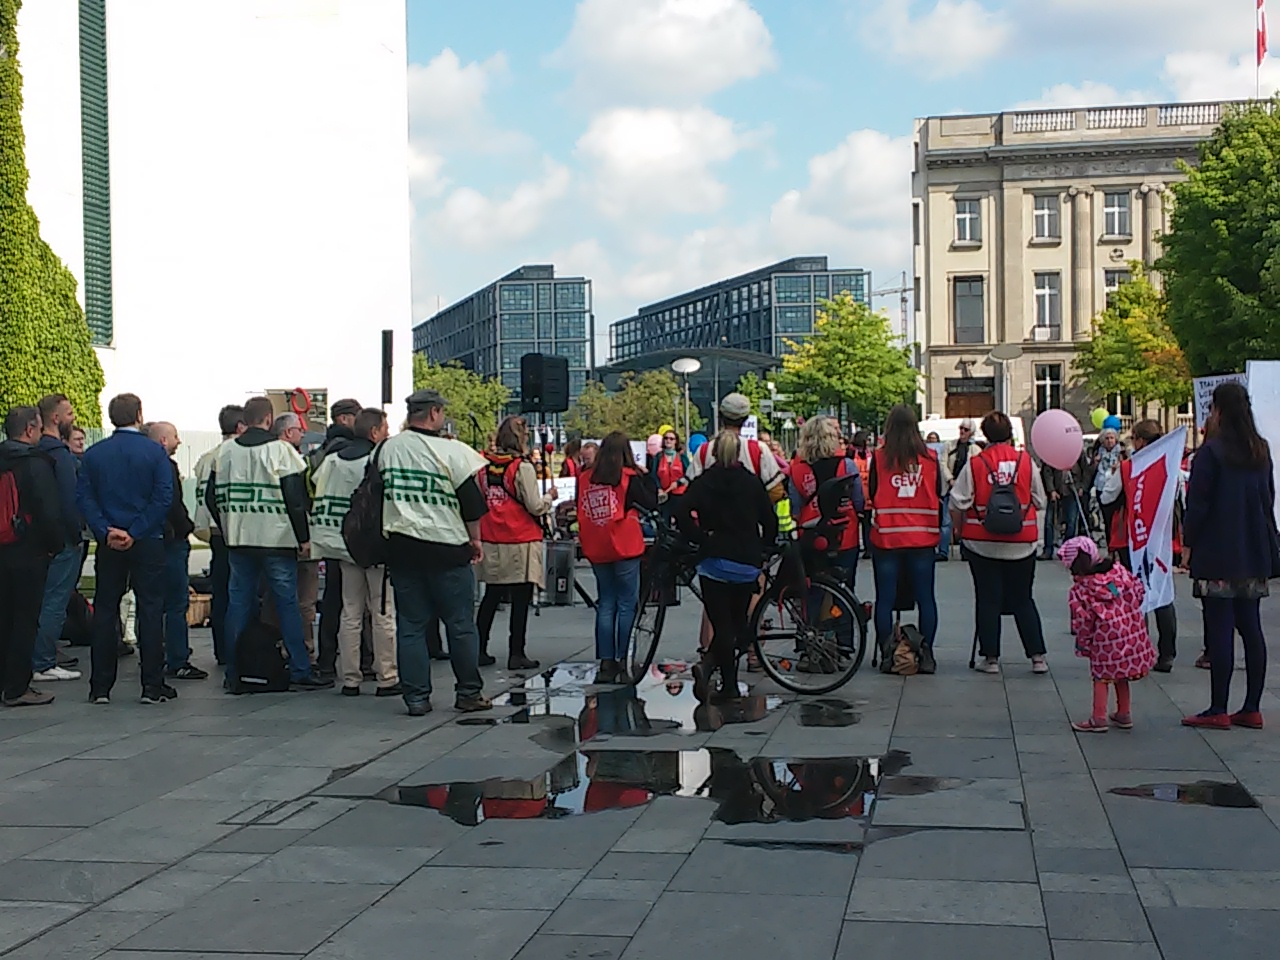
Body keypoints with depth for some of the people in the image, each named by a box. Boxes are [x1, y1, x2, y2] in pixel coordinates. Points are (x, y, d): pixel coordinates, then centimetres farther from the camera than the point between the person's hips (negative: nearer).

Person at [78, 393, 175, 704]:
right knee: (150, 610, 2)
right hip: (148, 544, -3)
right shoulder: (154, 452, -5)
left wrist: (106, 530, -9)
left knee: (105, 611, 8)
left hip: (108, 543, 3)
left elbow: (83, 497, -4)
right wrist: (136, 532, -12)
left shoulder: (93, 454, 3)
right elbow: (164, 497, -13)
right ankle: (153, 685, 1)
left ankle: (100, 687, 9)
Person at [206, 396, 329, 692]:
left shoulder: (226, 451, 6)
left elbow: (211, 497, 11)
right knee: (287, 604, 1)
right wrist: (303, 537, -3)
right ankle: (300, 671, 3)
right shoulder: (281, 450, -8)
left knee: (239, 603, 8)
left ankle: (234, 675, 10)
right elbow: (296, 498, -11)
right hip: (276, 539, -4)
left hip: (238, 541, 4)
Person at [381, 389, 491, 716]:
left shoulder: (386, 449, 4)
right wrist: (475, 540, 6)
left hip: (400, 546, 4)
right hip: (446, 546, -4)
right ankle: (469, 693, 13)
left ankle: (416, 697, 7)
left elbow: (377, 495, 13)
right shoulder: (451, 452, -10)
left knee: (410, 625, 8)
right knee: (460, 624, 6)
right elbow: (472, 501, -8)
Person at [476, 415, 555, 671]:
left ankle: (479, 650, 19)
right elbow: (535, 506, -14)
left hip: (490, 542, 6)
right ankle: (516, 654, 1)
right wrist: (549, 496, 5)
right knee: (521, 599, 1)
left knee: (491, 597, 15)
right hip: (520, 540, -6)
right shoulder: (522, 467, -13)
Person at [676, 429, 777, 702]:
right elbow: (770, 520, 3)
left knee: (722, 624, 1)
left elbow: (682, 513, -17)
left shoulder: (704, 482, -1)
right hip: (747, 564, 1)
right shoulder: (752, 483, 4)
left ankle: (729, 685, -11)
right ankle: (710, 663, -3)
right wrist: (761, 549, 16)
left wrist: (702, 539, -9)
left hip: (715, 560, -1)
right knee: (739, 623, 12)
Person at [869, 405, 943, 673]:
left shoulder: (879, 458, -6)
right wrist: (937, 530, 16)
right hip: (923, 538, 1)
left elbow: (872, 495, 2)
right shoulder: (930, 458, -1)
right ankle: (927, 655, 4)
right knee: (925, 597, 6)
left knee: (885, 599, 5)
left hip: (886, 537, -1)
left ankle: (886, 655, 2)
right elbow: (939, 497, 6)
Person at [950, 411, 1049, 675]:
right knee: (1023, 600, 11)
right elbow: (1040, 502, 5)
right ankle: (1037, 656, 9)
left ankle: (991, 658, 8)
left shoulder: (974, 464, -7)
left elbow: (957, 505, -7)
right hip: (1022, 543, 2)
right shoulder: (1026, 462, -3)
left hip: (983, 543, -2)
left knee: (987, 600, 7)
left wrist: (962, 533, 9)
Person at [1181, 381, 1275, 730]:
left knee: (1220, 630, -4)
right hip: (1254, 554, 7)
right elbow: (1268, 499, 17)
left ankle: (1218, 710, -1)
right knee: (1251, 629, 9)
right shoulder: (1261, 451, 10)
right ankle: (1252, 708, 13)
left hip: (1217, 555, -7)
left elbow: (1197, 503, -12)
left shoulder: (1211, 452, -11)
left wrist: (1187, 543, -1)